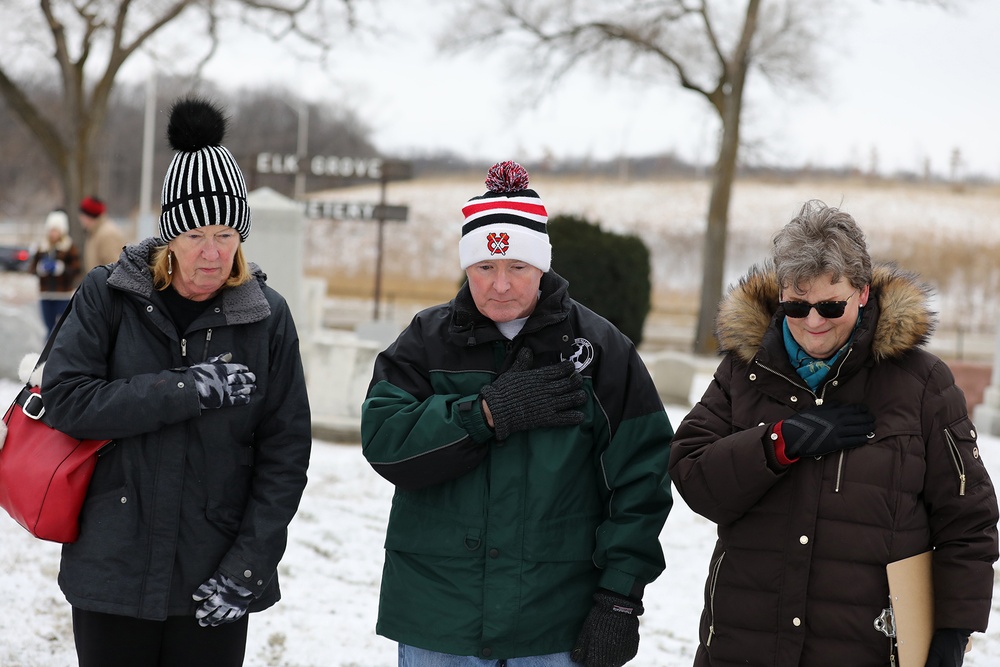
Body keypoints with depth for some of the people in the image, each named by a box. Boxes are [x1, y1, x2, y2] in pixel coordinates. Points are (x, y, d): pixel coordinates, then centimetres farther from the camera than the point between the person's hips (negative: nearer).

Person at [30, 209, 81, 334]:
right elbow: (32, 267, 10)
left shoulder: (70, 247, -4)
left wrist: (60, 268, -21)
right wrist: (40, 268, -11)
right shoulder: (42, 247, 10)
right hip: (46, 295, 5)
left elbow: (76, 270, -8)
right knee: (50, 328, 8)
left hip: (64, 295, -4)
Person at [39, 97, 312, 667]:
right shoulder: (109, 296, -1)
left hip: (215, 583, 0)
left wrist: (250, 565, -7)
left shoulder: (267, 316, -1)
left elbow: (286, 453, 0)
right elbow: (65, 398, -12)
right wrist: (188, 390, -18)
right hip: (113, 572, 0)